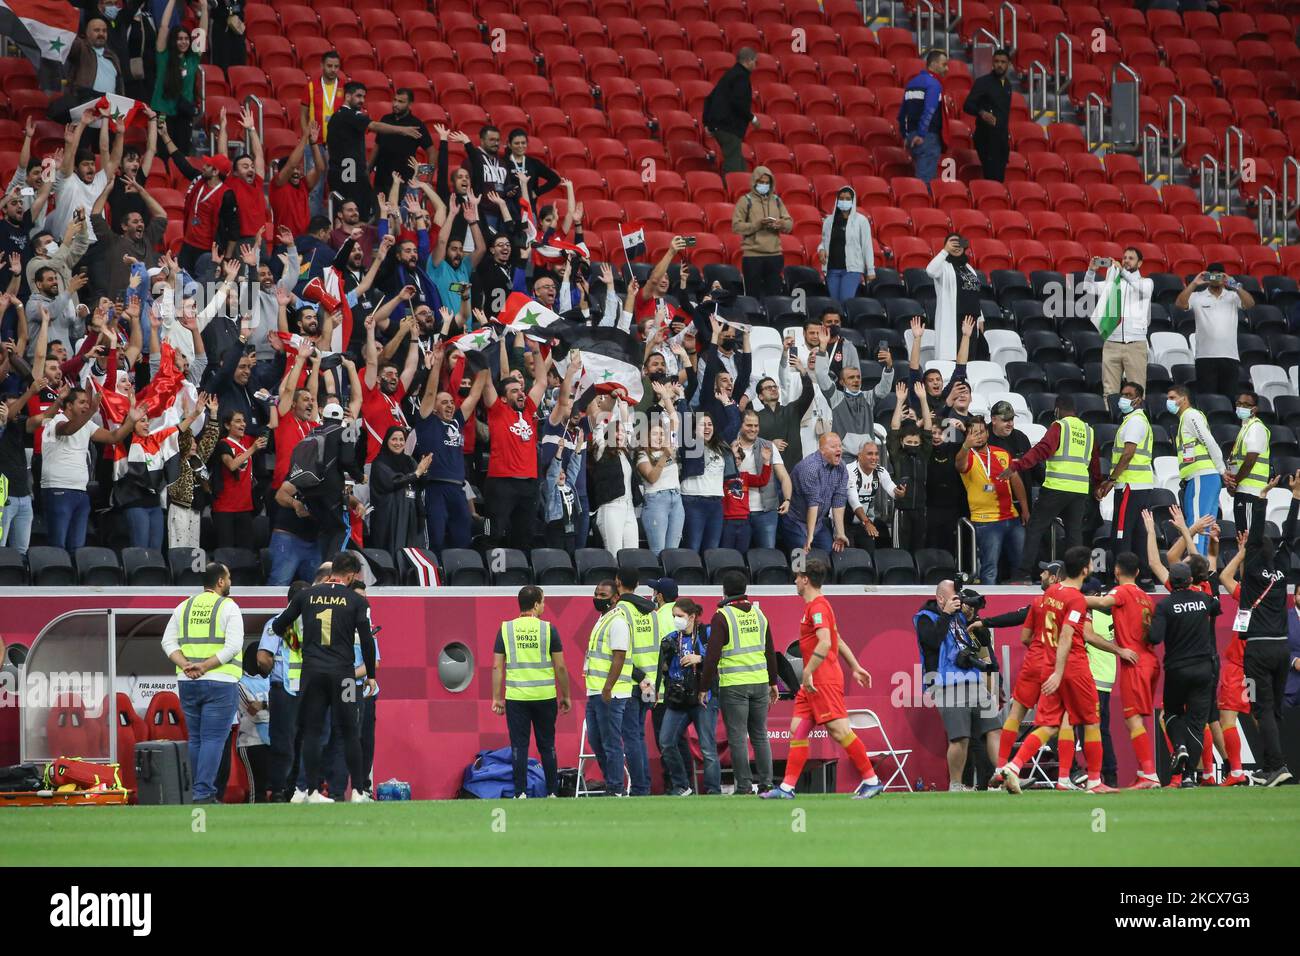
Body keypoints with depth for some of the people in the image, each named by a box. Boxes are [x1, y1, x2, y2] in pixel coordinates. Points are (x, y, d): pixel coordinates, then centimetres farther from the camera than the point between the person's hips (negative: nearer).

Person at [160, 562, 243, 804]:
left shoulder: (184, 607, 12)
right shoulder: (228, 607, -3)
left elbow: (168, 642, 5)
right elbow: (233, 646, -14)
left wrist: (186, 665, -6)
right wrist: (205, 666, -13)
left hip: (187, 683, 5)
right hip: (219, 683, -5)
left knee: (196, 739, 12)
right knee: (213, 739, -6)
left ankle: (203, 792, 15)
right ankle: (204, 794, -13)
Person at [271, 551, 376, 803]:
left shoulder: (306, 595, 7)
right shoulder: (357, 601, 0)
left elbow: (278, 626, 13)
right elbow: (367, 639, -4)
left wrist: (284, 632, 37)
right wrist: (370, 675, 6)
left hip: (311, 671, 2)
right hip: (342, 672, -2)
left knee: (312, 732, 4)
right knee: (350, 733, 4)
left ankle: (312, 791, 1)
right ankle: (358, 791, 1)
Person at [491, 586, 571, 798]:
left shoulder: (506, 629, 1)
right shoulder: (548, 629, -3)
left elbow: (497, 667, 0)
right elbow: (560, 667, -2)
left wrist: (496, 698, 6)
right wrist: (565, 696, 9)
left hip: (516, 697, 0)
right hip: (545, 696, 0)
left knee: (519, 747, 3)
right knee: (547, 746, 9)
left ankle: (521, 793, -2)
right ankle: (552, 793, 11)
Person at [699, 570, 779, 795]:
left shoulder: (722, 616, -8)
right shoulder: (758, 613, 10)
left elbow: (713, 655, -12)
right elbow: (770, 650, 15)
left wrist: (704, 686, -6)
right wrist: (773, 682, 23)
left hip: (733, 685, -5)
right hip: (760, 683, 5)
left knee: (738, 737, -1)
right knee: (760, 735, 12)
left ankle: (744, 786, -3)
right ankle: (766, 784, 8)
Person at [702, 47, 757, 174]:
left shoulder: (729, 75, 18)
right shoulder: (742, 77, -10)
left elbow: (710, 98, 20)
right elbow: (738, 102, -21)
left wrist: (707, 123, 21)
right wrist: (752, 118, -8)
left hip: (717, 125, 9)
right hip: (730, 127, -9)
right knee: (733, 164, -10)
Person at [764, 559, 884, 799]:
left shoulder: (817, 607, -13)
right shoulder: (815, 606, 19)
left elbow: (825, 643, -25)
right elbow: (838, 642, 25)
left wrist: (808, 673, -23)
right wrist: (855, 667, 30)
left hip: (824, 680, -10)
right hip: (813, 684, 10)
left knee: (839, 730, -11)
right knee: (797, 730, 6)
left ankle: (872, 781, -8)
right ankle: (787, 787, 5)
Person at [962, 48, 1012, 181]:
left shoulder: (1007, 84, 14)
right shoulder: (983, 82, -7)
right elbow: (968, 106, -13)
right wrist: (982, 113, -33)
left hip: (1002, 138, 7)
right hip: (987, 137, -7)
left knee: (1000, 177, 4)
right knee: (992, 176, -13)